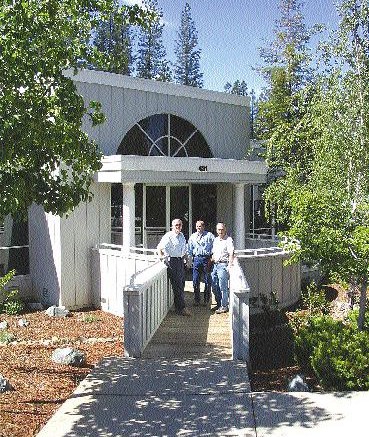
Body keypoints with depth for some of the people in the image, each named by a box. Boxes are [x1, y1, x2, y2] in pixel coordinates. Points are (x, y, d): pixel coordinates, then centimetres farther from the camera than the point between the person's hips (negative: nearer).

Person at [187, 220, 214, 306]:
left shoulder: (209, 236, 4)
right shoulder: (192, 237, 14)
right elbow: (189, 249, 17)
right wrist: (190, 259, 8)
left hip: (206, 258, -3)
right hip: (196, 259, 3)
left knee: (207, 281, 0)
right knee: (195, 281, 2)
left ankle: (206, 300, 9)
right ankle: (196, 300, 10)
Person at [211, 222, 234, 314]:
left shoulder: (228, 240, -6)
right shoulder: (216, 240, 17)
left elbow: (231, 254, -14)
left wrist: (229, 266, -23)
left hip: (223, 265, -8)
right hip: (215, 265, 8)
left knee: (223, 287, -7)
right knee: (214, 287, 11)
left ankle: (224, 306, 0)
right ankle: (219, 304, 23)